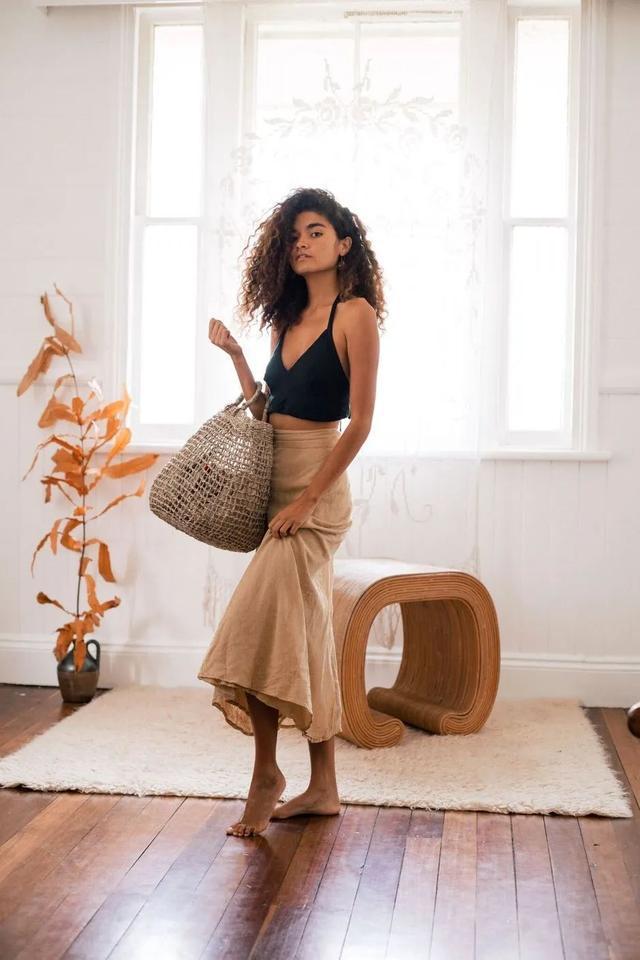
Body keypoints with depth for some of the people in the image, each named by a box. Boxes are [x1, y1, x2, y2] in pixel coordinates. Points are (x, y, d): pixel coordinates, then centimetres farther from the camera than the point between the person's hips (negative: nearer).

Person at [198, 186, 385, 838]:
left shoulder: (356, 313, -6)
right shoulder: (289, 319, 17)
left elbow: (360, 422, -12)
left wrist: (307, 499, -16)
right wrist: (234, 355, 9)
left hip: (316, 487, -8)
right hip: (276, 486, 8)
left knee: (260, 626, -13)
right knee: (304, 638, 9)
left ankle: (266, 772, 3)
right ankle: (323, 788, 17)